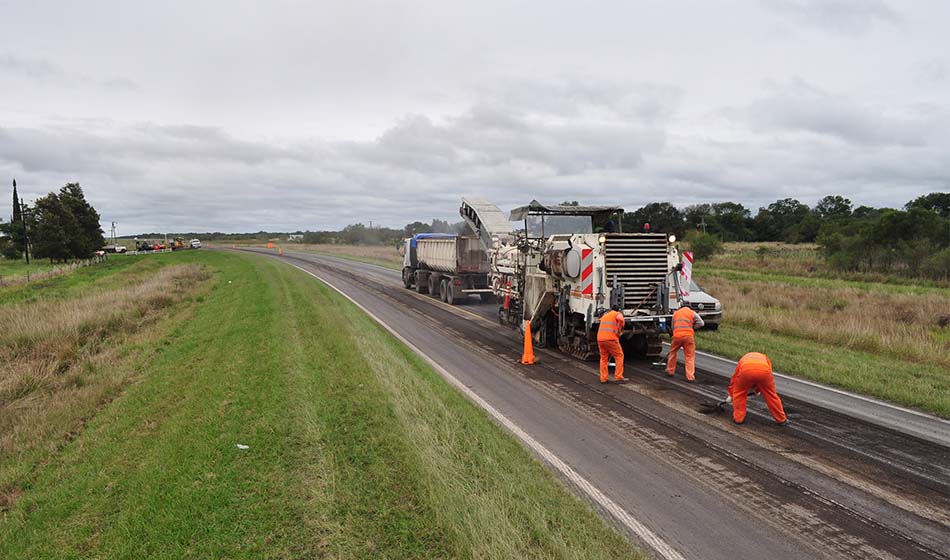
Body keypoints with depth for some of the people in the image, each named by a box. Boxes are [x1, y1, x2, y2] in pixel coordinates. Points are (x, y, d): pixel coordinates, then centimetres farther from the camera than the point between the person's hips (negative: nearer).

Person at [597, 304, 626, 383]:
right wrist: (619, 331, -5)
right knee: (619, 356, 6)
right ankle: (618, 378, 0)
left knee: (603, 358, 17)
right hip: (611, 338, -6)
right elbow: (620, 319, -16)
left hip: (600, 338, 6)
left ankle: (603, 378, 13)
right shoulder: (618, 314, 8)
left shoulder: (604, 315, 29)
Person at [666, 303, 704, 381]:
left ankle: (670, 371, 33)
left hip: (677, 336, 3)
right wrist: (693, 327, 16)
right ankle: (690, 377, -2)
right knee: (690, 357, 2)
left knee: (673, 352, 23)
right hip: (688, 336, -2)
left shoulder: (676, 313, 20)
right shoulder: (693, 313, 10)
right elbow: (701, 323, 1)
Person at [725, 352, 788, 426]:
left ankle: (738, 418, 28)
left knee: (739, 394, 24)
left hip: (746, 370, -1)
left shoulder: (743, 359, 41)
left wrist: (731, 395, 53)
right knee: (771, 395, 22)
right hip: (764, 370, 1)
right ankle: (781, 420, 35)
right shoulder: (765, 358, 43)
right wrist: (757, 389, 54)